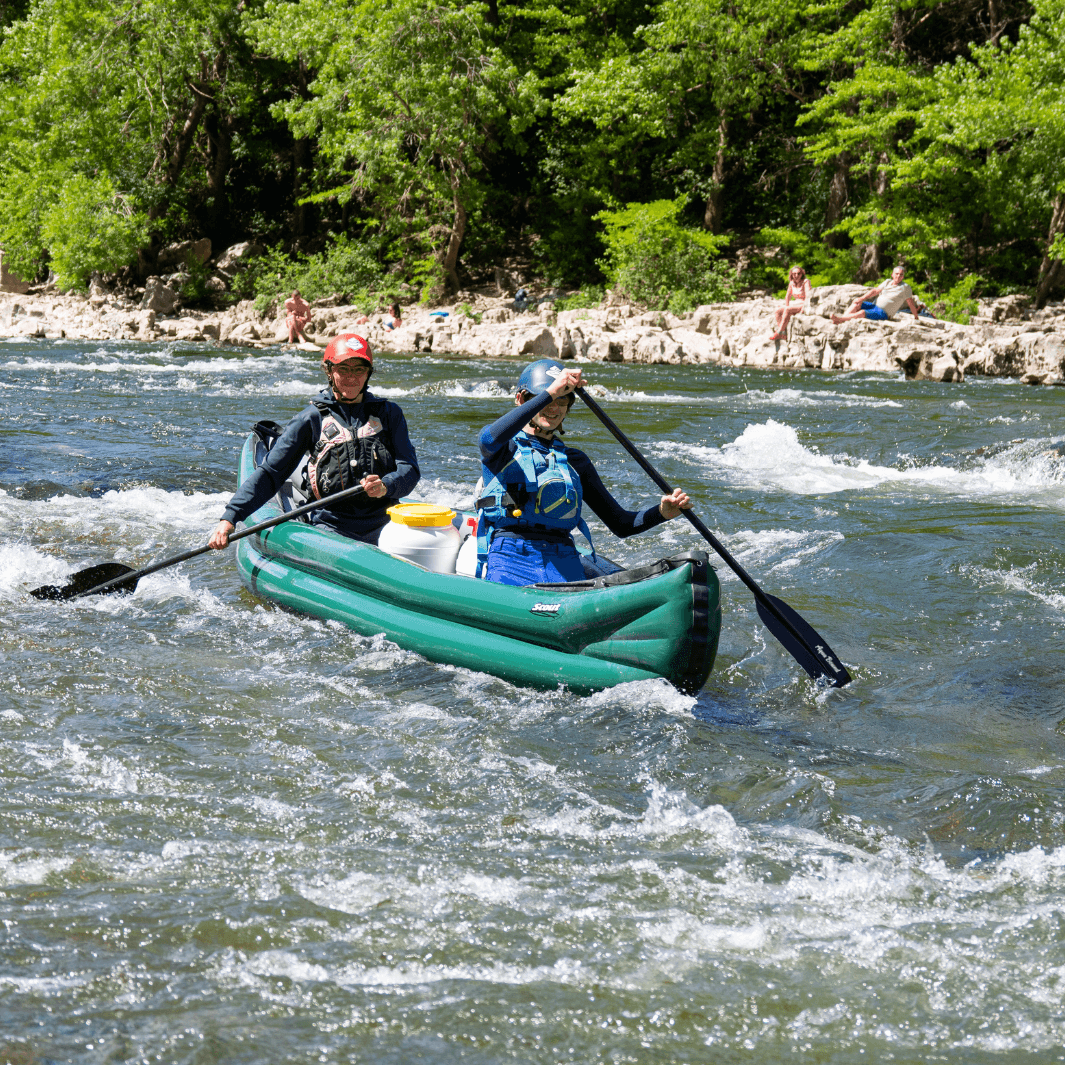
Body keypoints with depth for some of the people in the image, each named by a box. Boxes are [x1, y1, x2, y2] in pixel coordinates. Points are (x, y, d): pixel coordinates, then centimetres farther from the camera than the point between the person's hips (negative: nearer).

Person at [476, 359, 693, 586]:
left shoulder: (574, 461, 22)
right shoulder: (508, 447, 10)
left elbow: (621, 524, 19)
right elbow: (492, 437, -19)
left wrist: (661, 512, -2)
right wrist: (549, 393, -24)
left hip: (563, 566, 4)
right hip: (508, 558, -3)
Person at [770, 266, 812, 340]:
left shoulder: (805, 282, -10)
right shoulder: (792, 283, 9)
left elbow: (808, 297, -20)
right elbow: (788, 297, 19)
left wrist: (802, 310, -29)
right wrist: (787, 307, 3)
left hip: (806, 306, -7)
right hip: (797, 305, 7)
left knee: (787, 310, -31)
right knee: (777, 312, -10)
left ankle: (779, 333, -32)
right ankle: (784, 333, -25)